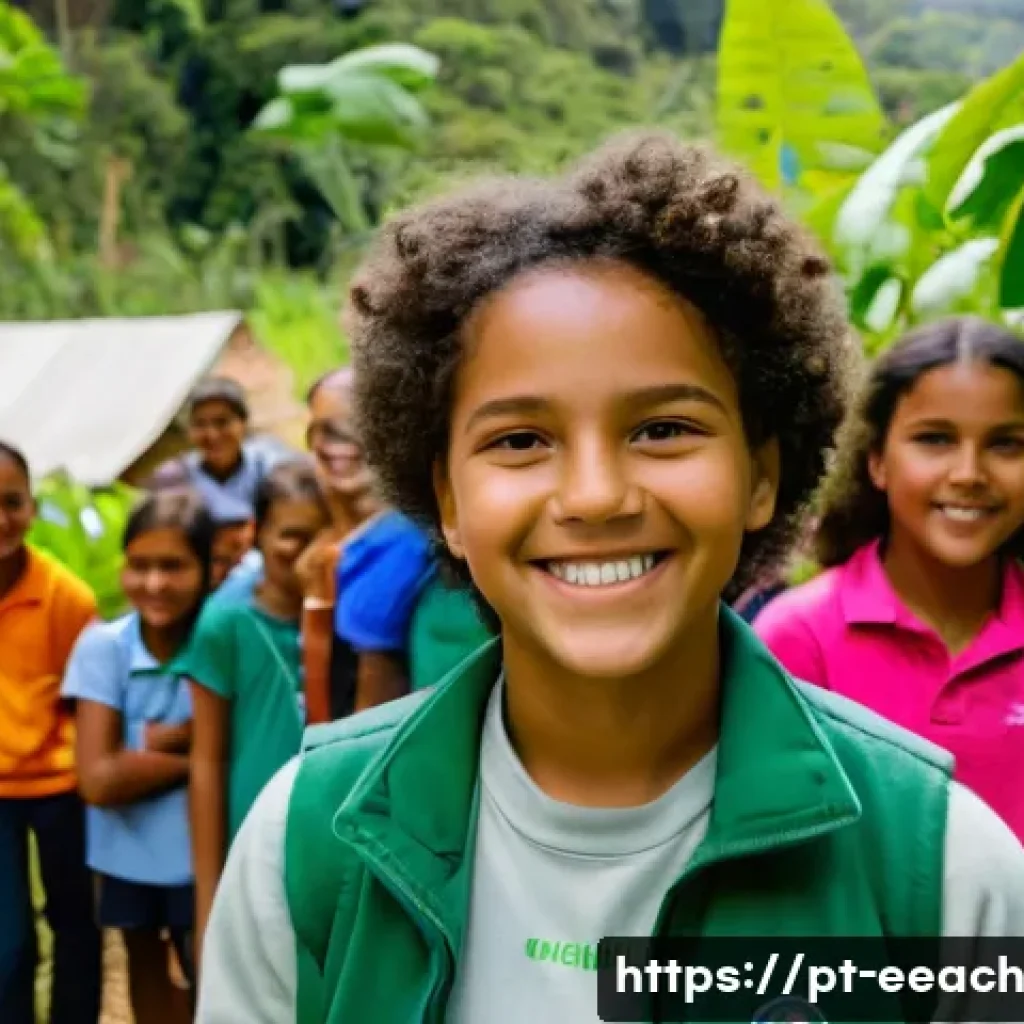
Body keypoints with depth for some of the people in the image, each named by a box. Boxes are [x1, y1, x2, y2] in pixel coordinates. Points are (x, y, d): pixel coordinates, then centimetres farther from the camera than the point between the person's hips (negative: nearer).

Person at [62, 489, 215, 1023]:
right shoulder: (103, 646, -19)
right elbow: (100, 779, -23)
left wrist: (165, 739, -27)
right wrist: (198, 754, -21)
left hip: (198, 847, -2)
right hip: (127, 845, 2)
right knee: (144, 961, 24)